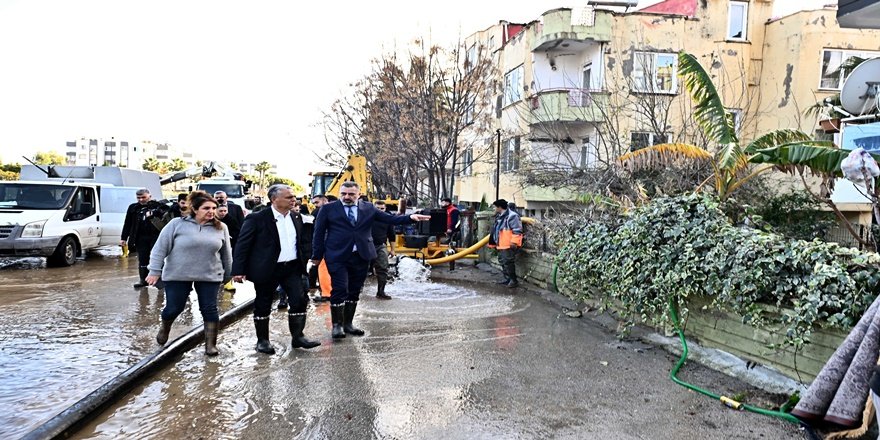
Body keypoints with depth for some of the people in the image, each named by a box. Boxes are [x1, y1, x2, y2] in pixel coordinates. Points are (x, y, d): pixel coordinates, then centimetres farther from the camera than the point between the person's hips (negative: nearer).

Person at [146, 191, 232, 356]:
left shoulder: (221, 228, 1)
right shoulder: (177, 224, -8)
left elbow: (226, 254, 9)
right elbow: (160, 248, -6)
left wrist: (228, 275, 13)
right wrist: (155, 271, -9)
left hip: (209, 276, 2)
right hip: (177, 275, -2)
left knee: (210, 309, 0)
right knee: (174, 308, 6)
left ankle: (210, 344, 10)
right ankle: (164, 328, 39)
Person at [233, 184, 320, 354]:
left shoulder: (296, 218, 7)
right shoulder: (257, 218, -10)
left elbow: (301, 242, 18)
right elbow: (243, 244, -11)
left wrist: (304, 262, 11)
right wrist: (238, 270, -15)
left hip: (292, 268, 5)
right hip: (266, 270, -5)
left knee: (299, 301, -2)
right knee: (263, 306, 6)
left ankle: (297, 337, 9)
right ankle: (262, 341, 20)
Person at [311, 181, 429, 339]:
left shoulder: (369, 208, 8)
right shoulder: (328, 209, 1)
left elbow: (390, 218, 3)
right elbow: (319, 233, 4)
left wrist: (411, 217, -11)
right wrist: (317, 255, 1)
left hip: (361, 256, 3)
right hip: (337, 256, -3)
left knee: (354, 291, 10)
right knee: (339, 290, -6)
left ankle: (348, 323, 24)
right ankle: (337, 325, 8)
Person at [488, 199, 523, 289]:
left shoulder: (512, 216, -15)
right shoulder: (499, 217, 17)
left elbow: (517, 231, -19)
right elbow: (495, 230, 26)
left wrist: (514, 242, -23)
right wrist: (493, 243, 27)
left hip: (509, 245, -10)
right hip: (501, 245, 10)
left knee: (508, 262, -9)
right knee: (502, 262, 16)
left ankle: (514, 280, 0)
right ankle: (507, 279, 26)